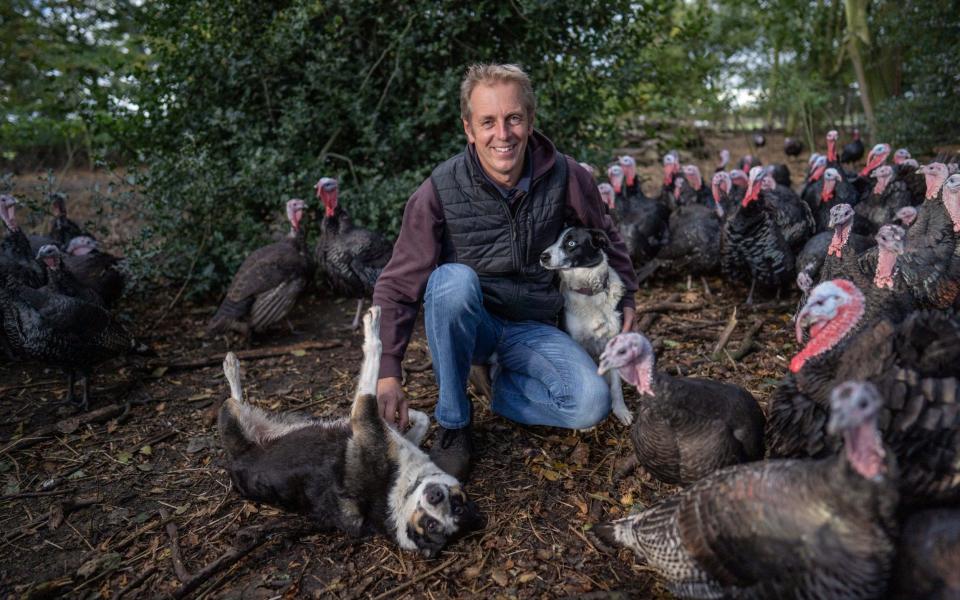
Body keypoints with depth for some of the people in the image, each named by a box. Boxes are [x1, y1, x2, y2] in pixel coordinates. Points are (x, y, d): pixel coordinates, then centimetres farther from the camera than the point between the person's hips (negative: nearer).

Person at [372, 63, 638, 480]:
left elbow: (604, 237, 10)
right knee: (454, 279, -36)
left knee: (592, 405, -22)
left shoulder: (564, 177, -11)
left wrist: (626, 298, 14)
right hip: (464, 324, -1)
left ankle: (504, 387, 8)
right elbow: (397, 287, -17)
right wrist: (386, 372, -27)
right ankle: (453, 424, -17)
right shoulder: (440, 191, -18)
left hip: (532, 328, 2)